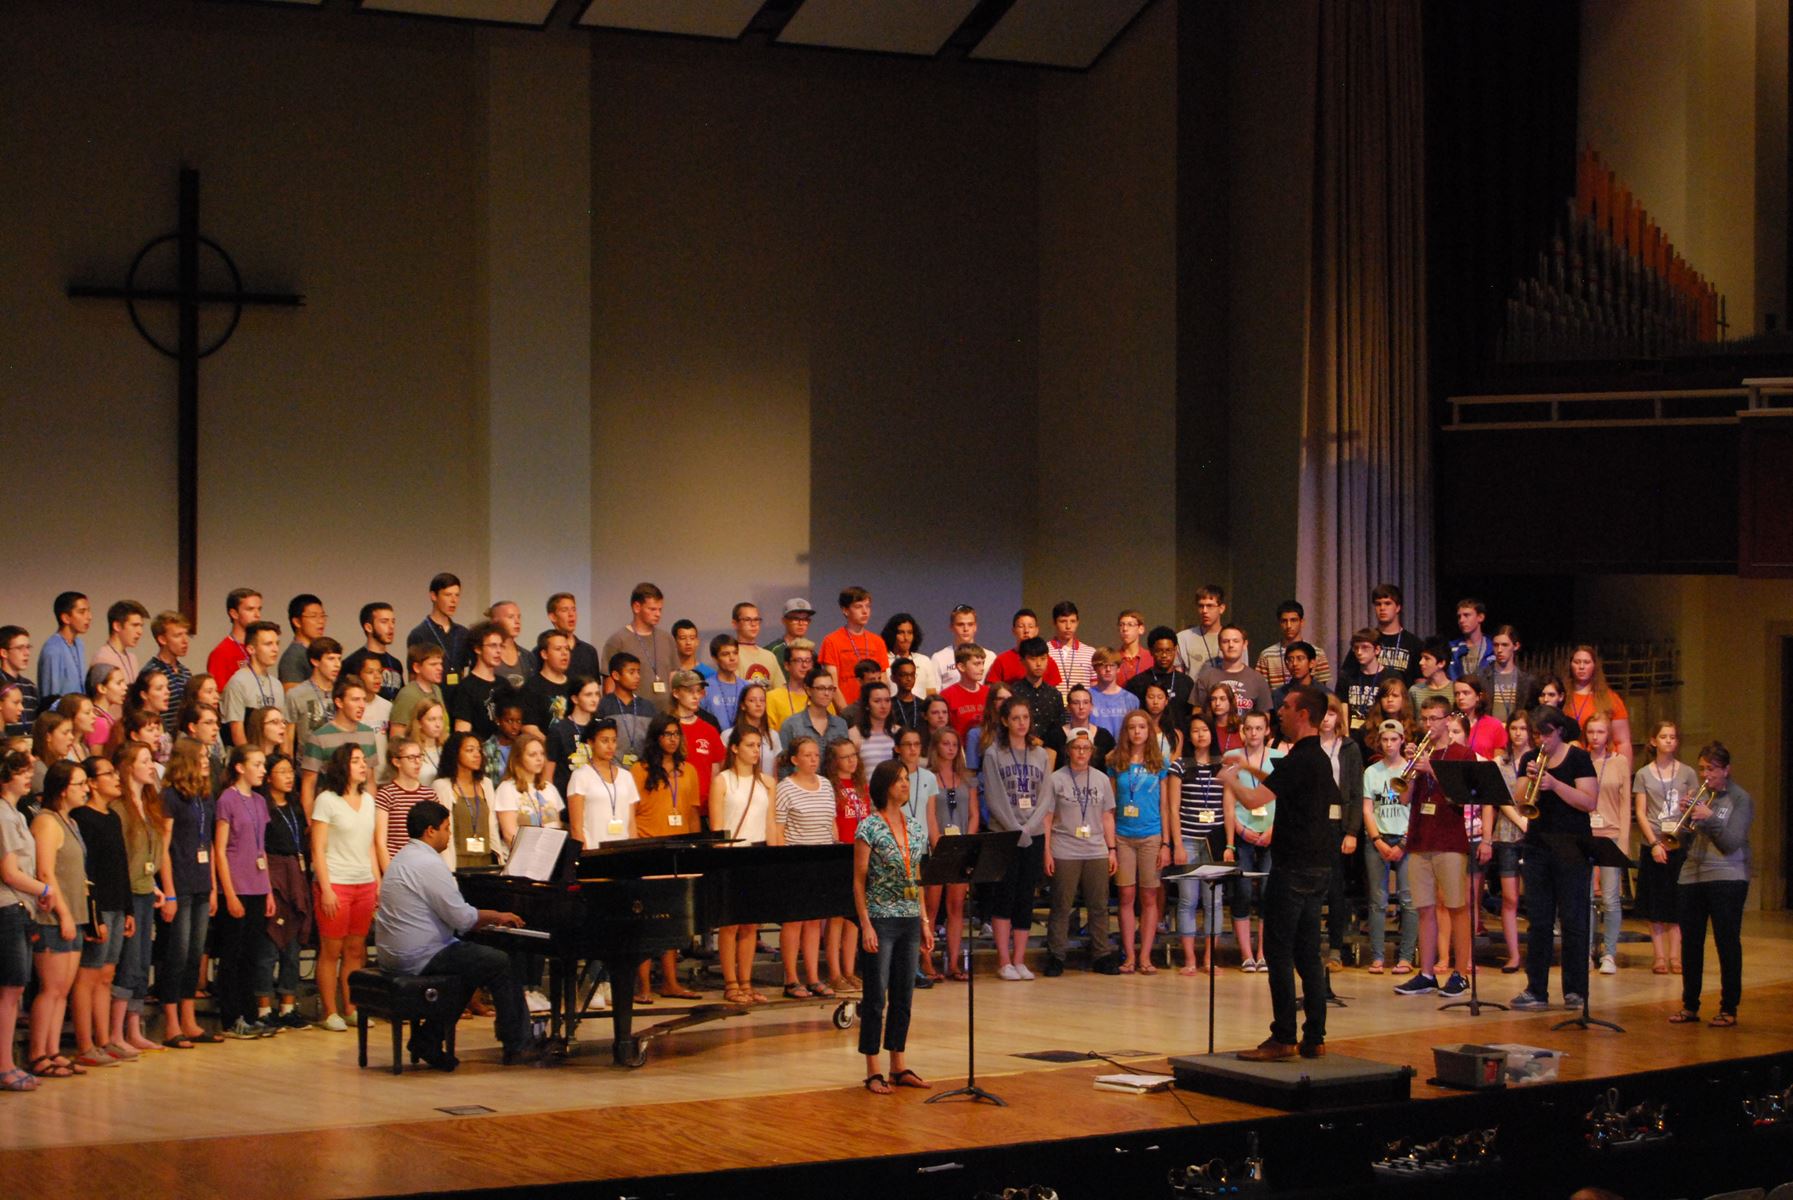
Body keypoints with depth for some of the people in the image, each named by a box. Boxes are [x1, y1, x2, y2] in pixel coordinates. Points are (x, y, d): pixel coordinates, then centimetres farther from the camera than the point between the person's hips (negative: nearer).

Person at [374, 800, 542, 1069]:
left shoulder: (406, 857, 16)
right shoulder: (429, 864, -18)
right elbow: (462, 919, -18)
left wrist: (492, 917, 16)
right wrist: (495, 917, 0)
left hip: (397, 953, 10)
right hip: (421, 957, -10)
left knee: (475, 960, 24)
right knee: (504, 964, -4)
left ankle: (429, 1037, 17)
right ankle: (516, 1046, 4)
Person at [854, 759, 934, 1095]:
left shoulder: (915, 828, 9)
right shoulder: (869, 828, -9)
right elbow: (859, 881, -9)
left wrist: (924, 922, 11)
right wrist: (866, 925, -14)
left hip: (909, 920, 6)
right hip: (881, 919, -6)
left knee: (903, 996, 9)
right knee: (876, 997, -1)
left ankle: (898, 1067, 17)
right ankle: (873, 1073, 4)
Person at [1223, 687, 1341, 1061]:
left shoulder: (1300, 760, -17)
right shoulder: (1319, 758, 13)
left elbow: (1254, 800, -23)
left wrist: (1228, 778, -5)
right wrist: (1252, 770, 31)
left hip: (1293, 868, -9)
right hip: (1318, 865, 9)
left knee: (1280, 953, -4)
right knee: (1308, 954, 11)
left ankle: (1283, 1038, -4)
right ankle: (1314, 1038, 12)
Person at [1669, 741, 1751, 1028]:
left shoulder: (1740, 799, -1)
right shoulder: (1698, 796, 12)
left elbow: (1732, 842, -10)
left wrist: (1709, 817, -21)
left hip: (1727, 878, -5)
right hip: (1692, 876, 5)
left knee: (1727, 943, -2)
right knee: (1690, 943, 5)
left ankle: (1729, 1009, 5)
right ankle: (1690, 1006, 15)